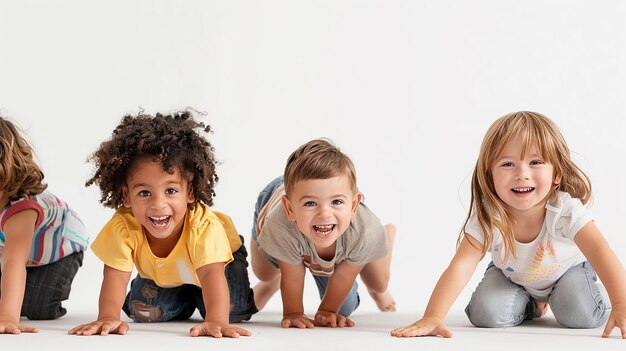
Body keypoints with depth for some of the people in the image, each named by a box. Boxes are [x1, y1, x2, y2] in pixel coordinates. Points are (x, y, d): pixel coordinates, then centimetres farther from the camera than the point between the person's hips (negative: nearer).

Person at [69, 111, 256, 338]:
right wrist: (108, 317, -56)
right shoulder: (123, 226, -38)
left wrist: (216, 321, -70)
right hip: (160, 275, 3)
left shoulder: (205, 225, -45)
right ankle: (184, 302, 21)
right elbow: (115, 275, -38)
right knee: (142, 312, -13)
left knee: (233, 311, -20)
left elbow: (212, 273, -53)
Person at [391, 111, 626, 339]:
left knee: (581, 317, -26)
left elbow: (599, 251, -49)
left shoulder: (565, 210, -39)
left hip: (566, 270, -2)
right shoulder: (487, 217, -34)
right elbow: (460, 267, -40)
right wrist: (432, 318, -53)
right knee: (486, 314, -20)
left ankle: (554, 299, 11)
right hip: (511, 274, 2)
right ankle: (532, 305, 13)